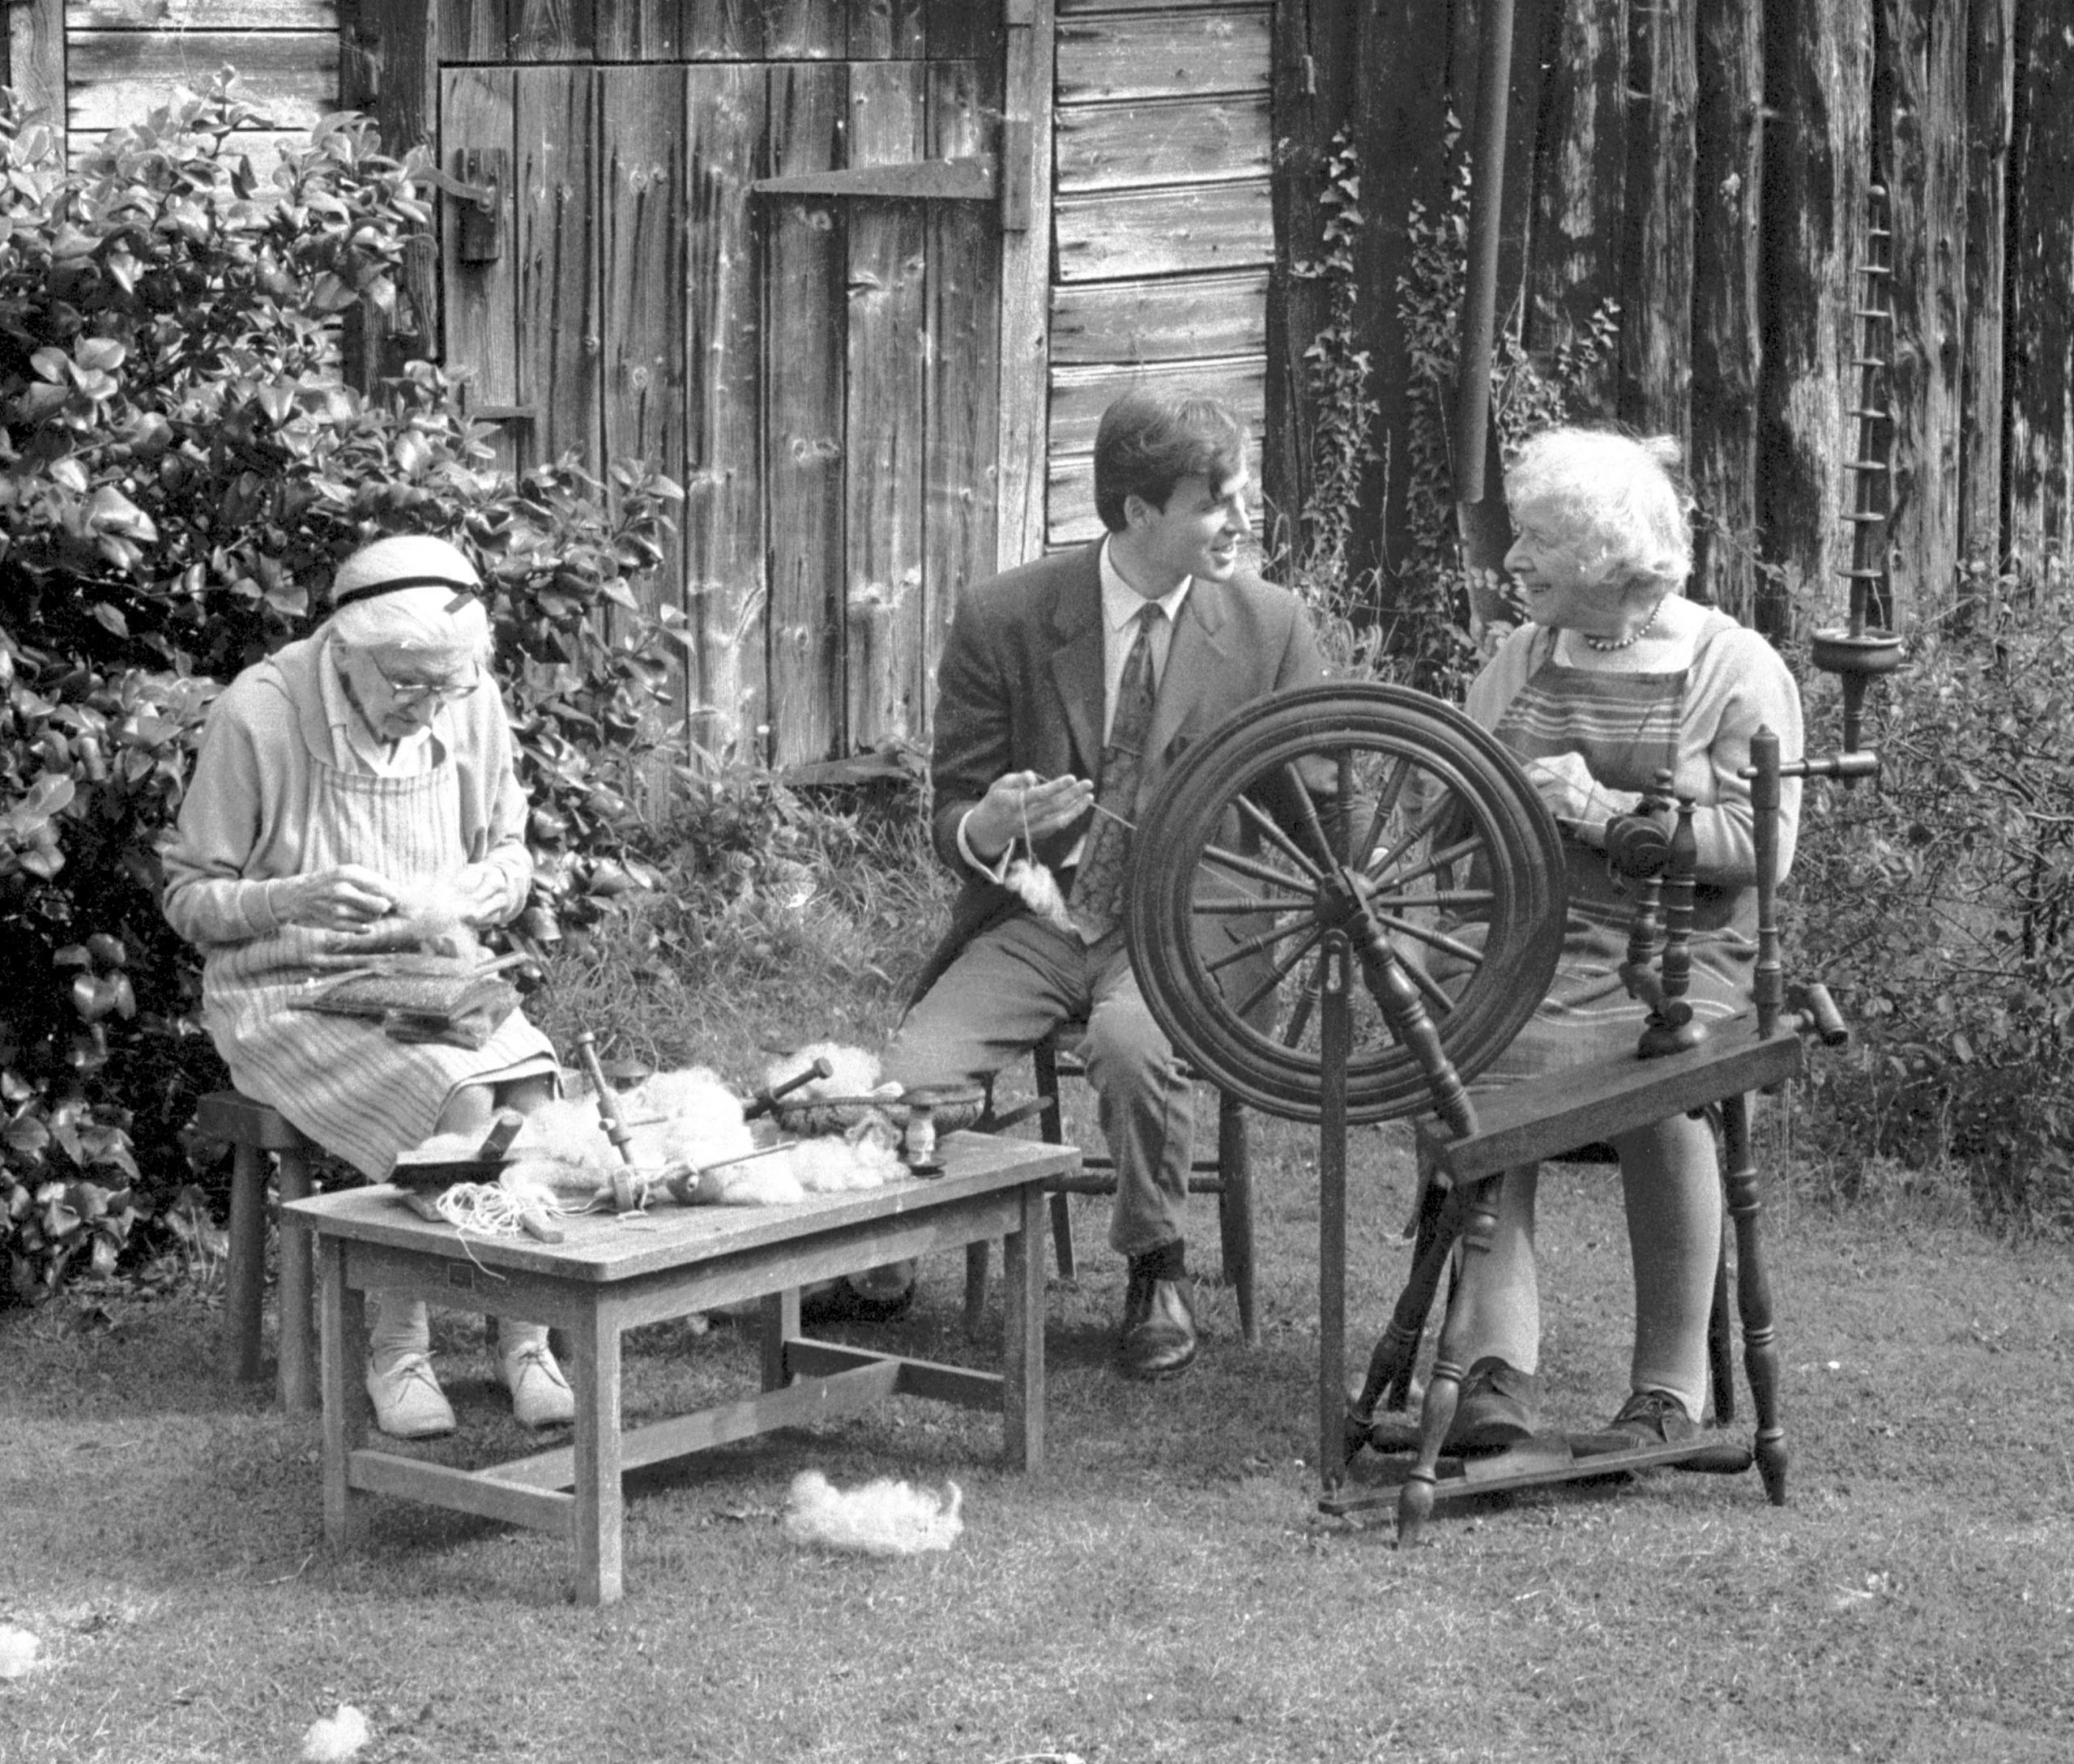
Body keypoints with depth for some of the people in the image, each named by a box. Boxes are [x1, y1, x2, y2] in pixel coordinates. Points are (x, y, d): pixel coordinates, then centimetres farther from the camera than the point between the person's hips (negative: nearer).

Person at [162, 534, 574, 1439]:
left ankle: (525, 1338, -12)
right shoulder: (258, 714, -17)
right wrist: (295, 899, -28)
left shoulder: (470, 704, -3)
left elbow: (508, 859, 11)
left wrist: (454, 898, -13)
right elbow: (188, 899, -9)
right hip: (287, 993, -4)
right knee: (459, 1104, -30)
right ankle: (396, 1349, -13)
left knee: (533, 1093, -26)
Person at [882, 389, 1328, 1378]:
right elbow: (952, 816, 3)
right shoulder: (1001, 619, -3)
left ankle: (1158, 1275, -10)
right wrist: (988, 829, -22)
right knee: (911, 1083, -26)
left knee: (1133, 1042, -35)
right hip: (1033, 917, 1)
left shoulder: (1270, 627, 1)